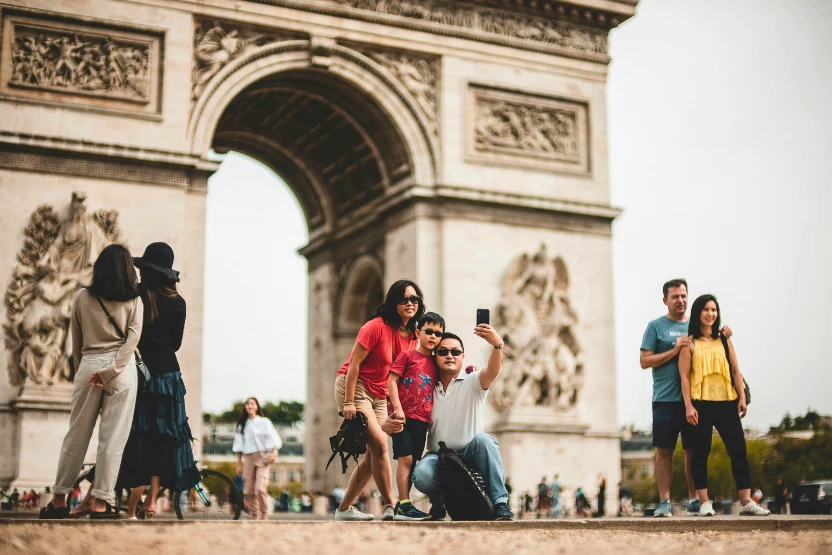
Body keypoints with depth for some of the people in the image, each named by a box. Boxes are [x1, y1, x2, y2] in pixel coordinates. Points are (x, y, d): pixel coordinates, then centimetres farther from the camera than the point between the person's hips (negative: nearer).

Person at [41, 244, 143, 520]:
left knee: (76, 434, 9)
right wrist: (110, 370, -12)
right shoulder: (134, 300, 4)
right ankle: (100, 501, -1)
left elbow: (76, 342, 11)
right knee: (113, 437, 0)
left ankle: (59, 499, 15)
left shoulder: (82, 298, 7)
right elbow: (133, 337, -8)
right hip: (122, 369, -2)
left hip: (87, 365, 2)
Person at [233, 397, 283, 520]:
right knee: (248, 491, -2)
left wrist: (274, 453, -18)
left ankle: (264, 515, -7)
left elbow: (272, 439, -1)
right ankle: (255, 517, 8)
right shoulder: (242, 425, 17)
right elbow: (239, 446, 17)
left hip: (262, 457, -4)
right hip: (248, 458, 4)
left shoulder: (264, 422, 6)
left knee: (260, 488, -19)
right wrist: (239, 463, 11)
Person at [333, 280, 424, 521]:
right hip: (353, 387, -8)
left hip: (379, 397, 8)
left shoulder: (412, 337, 4)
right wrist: (348, 402, -22)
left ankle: (344, 508, 13)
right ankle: (390, 507, -15)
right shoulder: (377, 327, -17)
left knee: (373, 456, 2)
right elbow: (354, 363, -17)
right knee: (380, 442, -19)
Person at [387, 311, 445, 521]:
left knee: (412, 462, 7)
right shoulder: (407, 356, -1)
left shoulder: (435, 363, 16)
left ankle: (401, 507, 13)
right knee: (405, 459, -11)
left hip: (422, 420, 6)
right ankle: (404, 505, -10)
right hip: (404, 416, -6)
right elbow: (392, 380, -7)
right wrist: (397, 407, -16)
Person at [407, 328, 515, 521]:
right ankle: (439, 503, 3)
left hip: (469, 454, -1)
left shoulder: (472, 382, 1)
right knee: (421, 475, -32)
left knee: (483, 439, -34)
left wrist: (497, 345, -44)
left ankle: (500, 504, -27)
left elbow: (492, 371, -22)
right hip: (438, 456, 1)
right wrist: (393, 425, -16)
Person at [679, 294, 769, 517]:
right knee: (700, 452, 0)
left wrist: (742, 397, 1)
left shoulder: (724, 341, 13)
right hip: (701, 403, -3)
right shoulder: (690, 344, 2)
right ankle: (704, 503, 5)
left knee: (738, 449, 1)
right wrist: (688, 405, -11)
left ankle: (746, 501, 4)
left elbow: (736, 371, 11)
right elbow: (684, 376, -3)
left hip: (727, 402, 4)